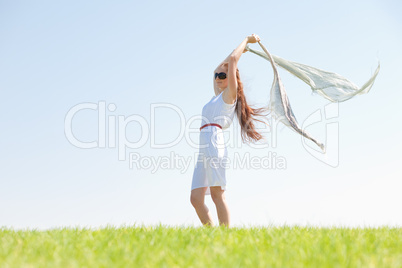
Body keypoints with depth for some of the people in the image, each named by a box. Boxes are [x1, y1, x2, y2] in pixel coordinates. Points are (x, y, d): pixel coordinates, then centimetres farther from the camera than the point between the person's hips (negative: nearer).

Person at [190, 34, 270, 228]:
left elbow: (232, 60, 3)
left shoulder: (230, 94, 6)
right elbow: (217, 69, 43)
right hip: (204, 151, 8)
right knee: (196, 198, -1)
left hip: (214, 144, -8)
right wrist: (242, 50, 46)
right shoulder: (218, 96, 28)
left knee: (217, 194, -14)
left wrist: (246, 41, 16)